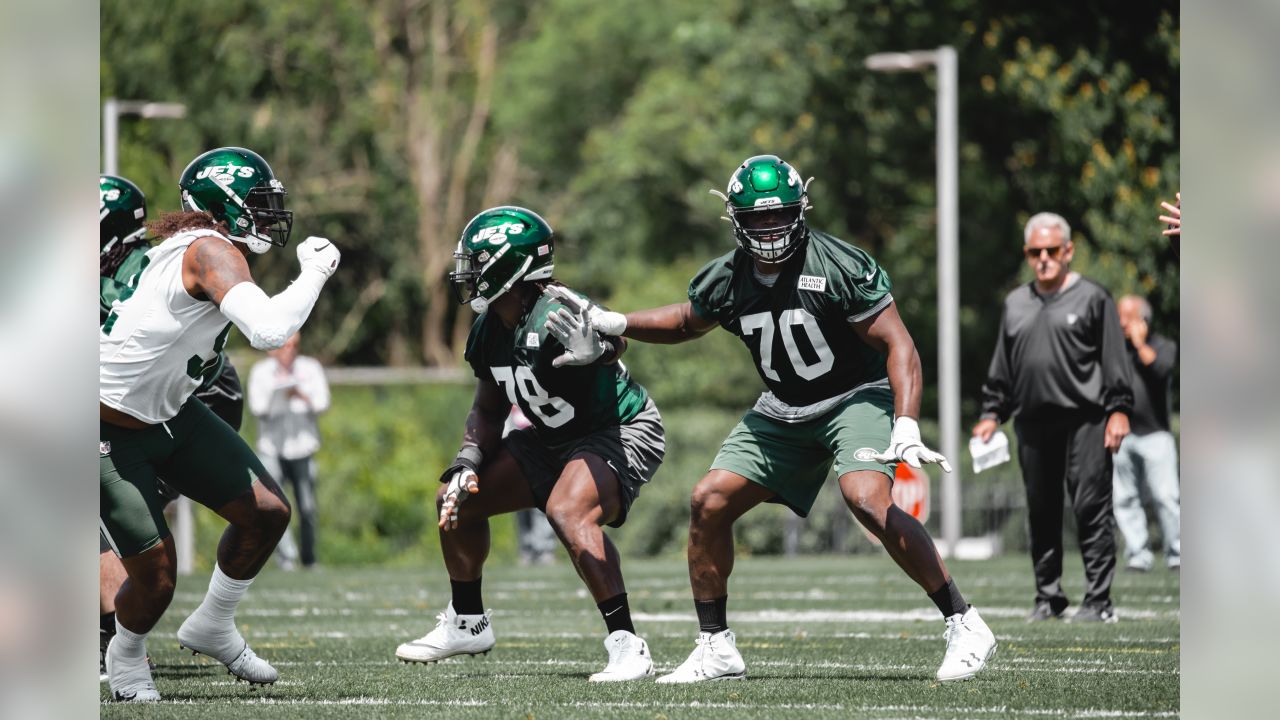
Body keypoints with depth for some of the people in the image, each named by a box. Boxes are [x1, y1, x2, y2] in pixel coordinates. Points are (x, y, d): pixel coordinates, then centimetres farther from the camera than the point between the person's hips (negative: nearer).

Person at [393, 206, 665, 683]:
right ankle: (467, 624, 29)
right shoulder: (490, 331, -3)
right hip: (557, 439, 10)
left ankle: (627, 648, -32)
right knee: (456, 499, 9)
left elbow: (611, 340, -53)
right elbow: (488, 411, 11)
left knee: (569, 512, -35)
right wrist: (466, 465, -4)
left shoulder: (558, 319, -31)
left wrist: (594, 353, -76)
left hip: (621, 432, -9)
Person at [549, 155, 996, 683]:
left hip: (856, 397, -6)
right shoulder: (726, 281, -3)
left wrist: (906, 427, -32)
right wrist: (611, 324, 5)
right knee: (709, 502, -3)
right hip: (784, 411, 6)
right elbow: (686, 323, 19)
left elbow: (898, 347, -20)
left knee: (868, 501, -30)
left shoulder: (839, 267, -20)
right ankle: (716, 648, 9)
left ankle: (964, 626, -21)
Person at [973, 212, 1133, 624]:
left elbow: (1114, 359, -1)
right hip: (1032, 425, 5)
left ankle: (1098, 601, -7)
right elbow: (1001, 367, 23)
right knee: (1041, 514, 8)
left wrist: (1118, 409, -9)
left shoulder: (1092, 297, 3)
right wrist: (992, 412, 15)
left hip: (1083, 420, -5)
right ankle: (1048, 597, 16)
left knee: (1091, 509, -8)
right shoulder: (1016, 304, 19)